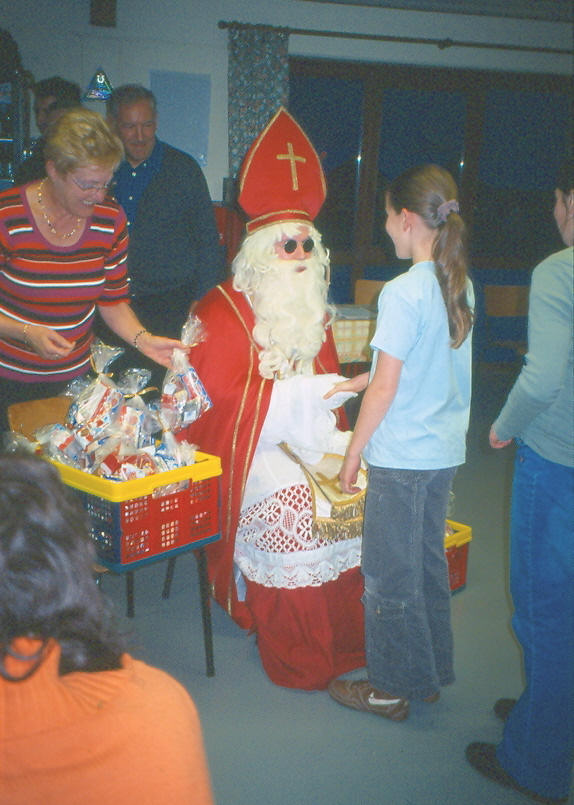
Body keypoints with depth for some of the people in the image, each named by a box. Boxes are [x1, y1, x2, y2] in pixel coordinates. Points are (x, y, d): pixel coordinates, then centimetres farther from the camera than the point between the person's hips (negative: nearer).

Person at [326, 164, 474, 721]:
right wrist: (363, 379, 21)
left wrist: (352, 454, -7)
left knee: (389, 574, 6)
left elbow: (385, 388, -17)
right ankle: (431, 674, 33)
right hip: (446, 450, 8)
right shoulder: (460, 285, 5)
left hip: (401, 456, -8)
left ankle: (392, 687, 20)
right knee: (428, 562, 19)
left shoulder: (403, 291, -18)